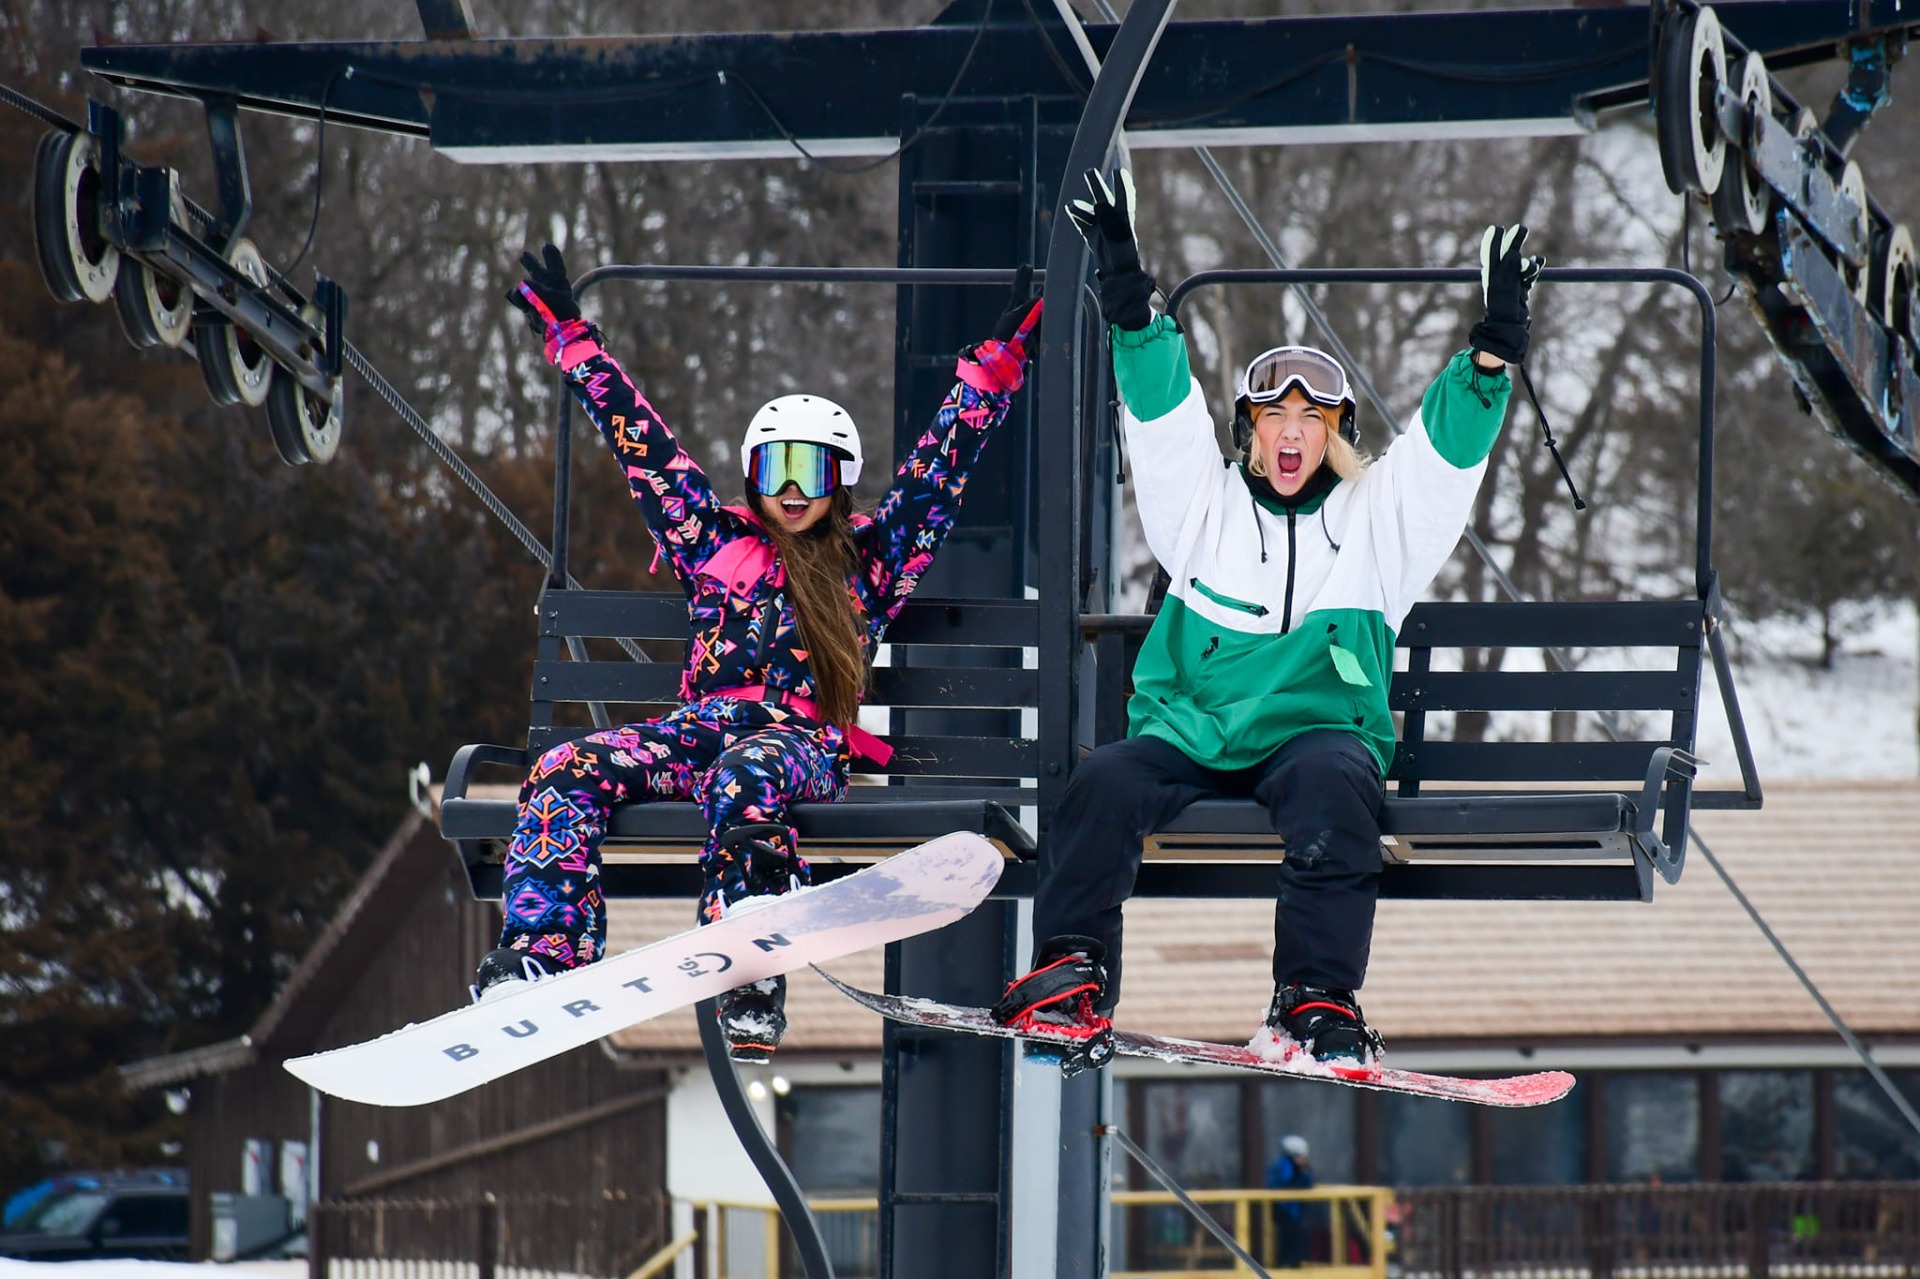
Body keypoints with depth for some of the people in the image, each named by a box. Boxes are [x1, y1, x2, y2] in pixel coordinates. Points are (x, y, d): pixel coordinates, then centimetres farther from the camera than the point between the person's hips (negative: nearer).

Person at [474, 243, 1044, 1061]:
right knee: (566, 772, -25)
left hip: (805, 740, -3)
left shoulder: (870, 559, 21)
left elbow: (942, 461, 21)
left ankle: (748, 986, -49)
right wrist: (569, 336, 33)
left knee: (744, 779, -41)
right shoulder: (716, 544, 26)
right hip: (702, 725, 3)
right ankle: (540, 957, -39)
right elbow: (639, 442, 30)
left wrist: (1001, 357, 19)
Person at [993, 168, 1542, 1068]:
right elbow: (1162, 406, 6)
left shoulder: (1374, 518, 15)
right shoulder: (1206, 506, 16)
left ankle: (1320, 1000, -39)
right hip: (1189, 728, 1)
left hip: (1317, 731, -1)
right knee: (1107, 781, -29)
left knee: (1333, 783, -36)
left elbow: (1448, 443, 6)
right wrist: (1127, 299, -7)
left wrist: (1492, 352, -10)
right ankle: (1071, 971, -29)